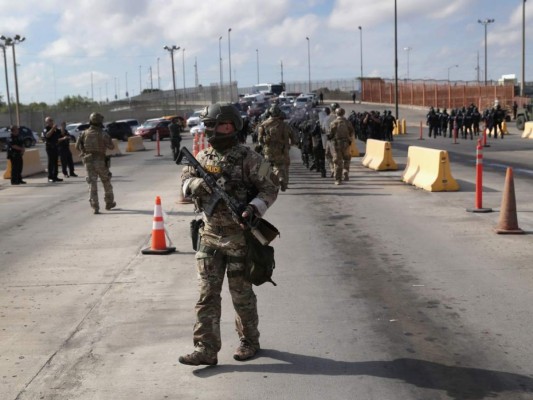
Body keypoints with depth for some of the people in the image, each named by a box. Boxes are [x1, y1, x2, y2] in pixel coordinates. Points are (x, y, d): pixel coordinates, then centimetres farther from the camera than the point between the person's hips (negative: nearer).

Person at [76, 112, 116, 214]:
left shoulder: (84, 133, 1)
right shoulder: (102, 134, -9)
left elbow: (77, 146, 1)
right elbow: (111, 146, -5)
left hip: (88, 161, 2)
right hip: (100, 161, -2)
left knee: (92, 184, 3)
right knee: (106, 182, 16)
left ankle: (95, 207, -4)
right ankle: (109, 203, 27)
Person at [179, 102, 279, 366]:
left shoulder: (247, 158, -10)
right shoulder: (203, 157, 5)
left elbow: (270, 187, -7)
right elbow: (186, 179, 15)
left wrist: (254, 208, -23)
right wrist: (196, 184, -9)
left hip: (239, 237, -4)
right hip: (210, 236, 5)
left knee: (241, 293, 8)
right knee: (207, 293, 1)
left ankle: (249, 342, 26)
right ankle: (205, 349, 5)